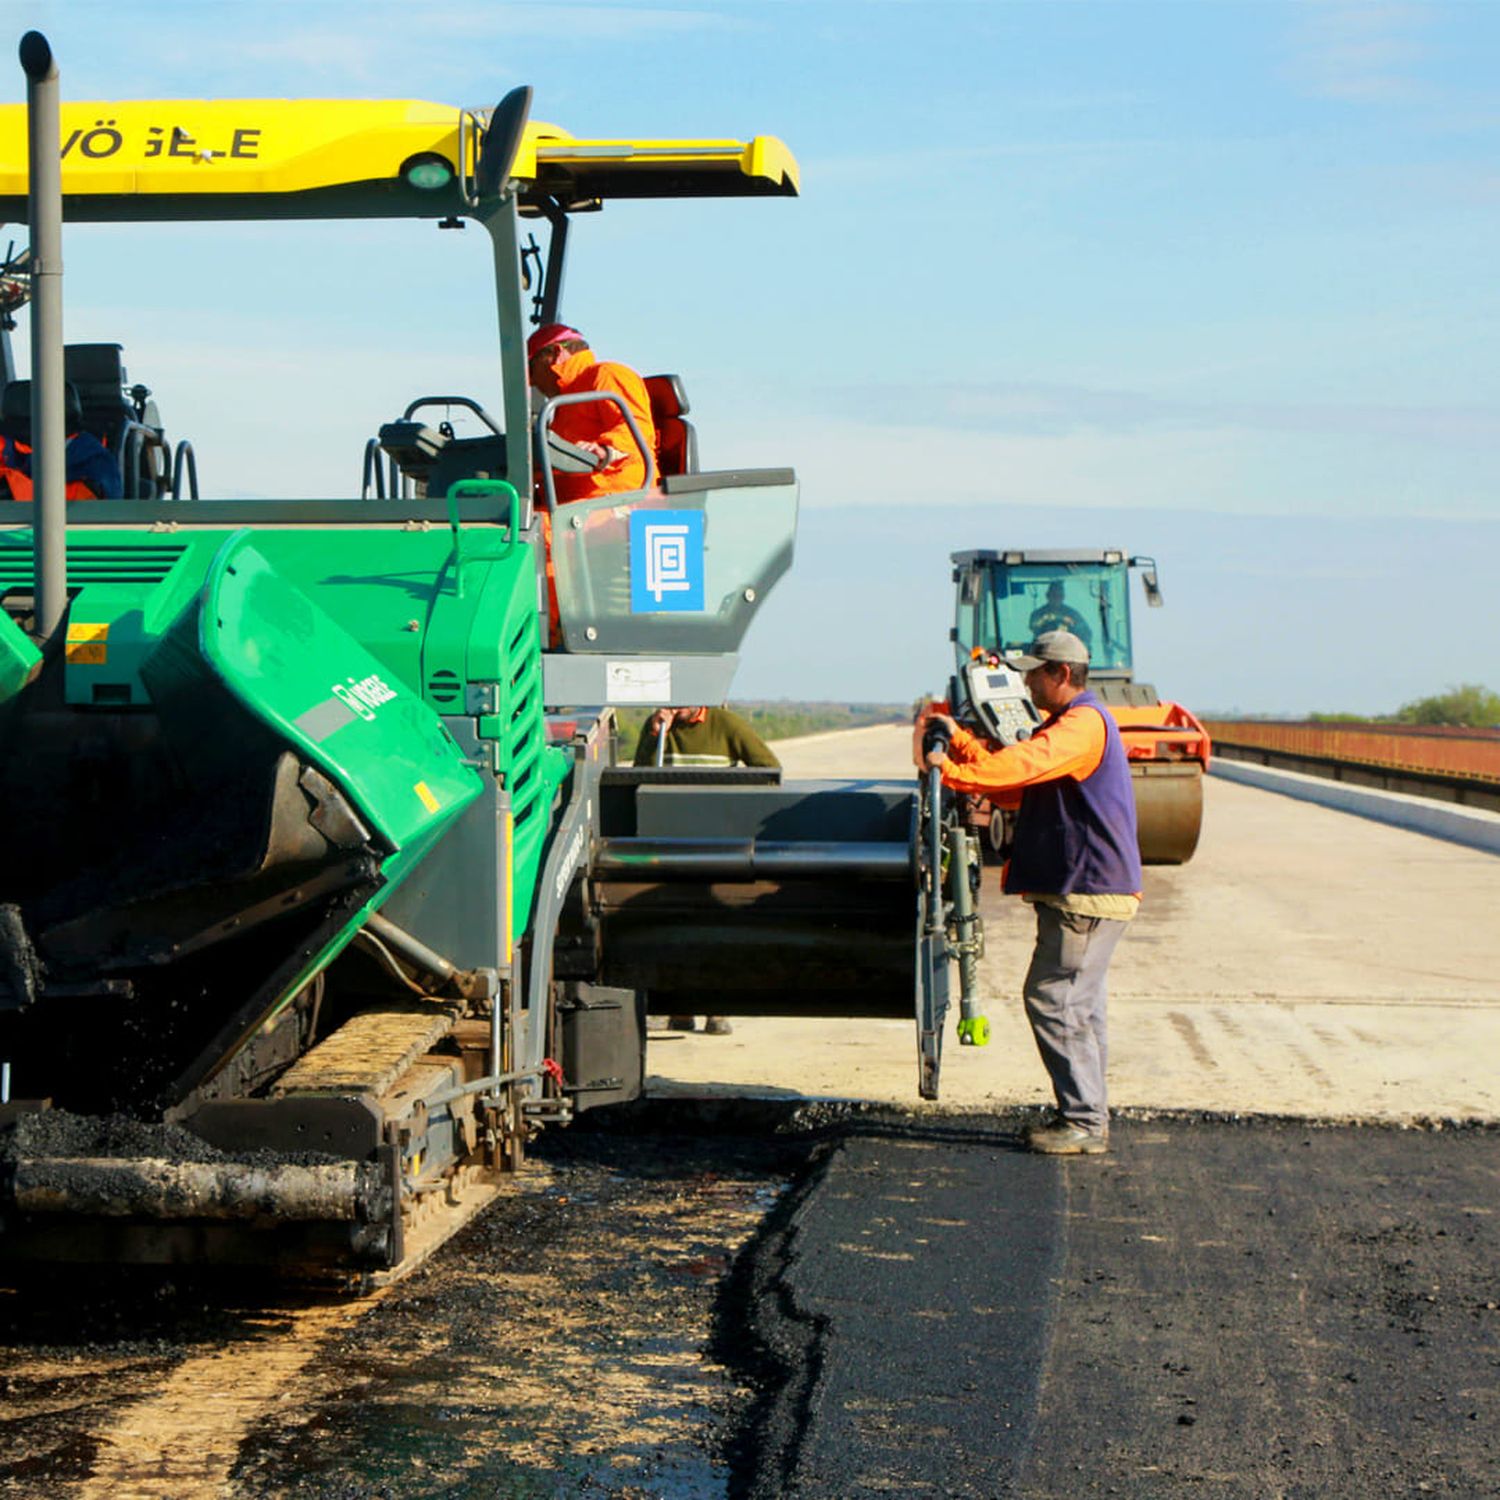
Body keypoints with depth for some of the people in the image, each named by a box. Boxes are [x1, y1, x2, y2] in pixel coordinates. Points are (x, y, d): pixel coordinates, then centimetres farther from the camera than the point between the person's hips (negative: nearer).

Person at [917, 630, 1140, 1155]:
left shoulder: (1083, 724, -13)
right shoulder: (1067, 725, 21)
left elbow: (1021, 765, -30)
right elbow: (1015, 787, 19)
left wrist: (952, 771, -34)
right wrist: (958, 740, 12)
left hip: (1087, 893, -11)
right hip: (1080, 890, 11)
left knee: (1052, 999, -10)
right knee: (1077, 1004, 14)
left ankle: (1084, 1123, -8)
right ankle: (1086, 1117, 20)